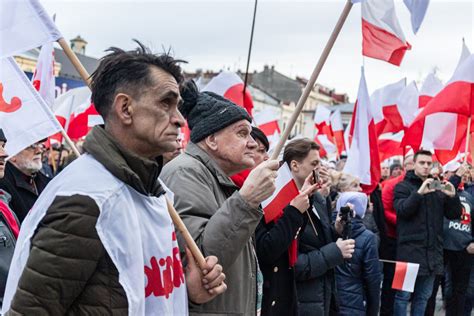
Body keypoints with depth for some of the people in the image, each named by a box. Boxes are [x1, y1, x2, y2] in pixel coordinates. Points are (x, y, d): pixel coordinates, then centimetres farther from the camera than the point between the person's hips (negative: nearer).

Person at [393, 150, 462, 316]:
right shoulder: (403, 187, 1)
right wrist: (419, 193, -25)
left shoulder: (438, 188, 14)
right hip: (410, 250, -5)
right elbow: (402, 210, -14)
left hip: (432, 251, 5)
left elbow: (454, 215, 10)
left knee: (423, 296, 11)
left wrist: (453, 196, -9)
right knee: (403, 295, -2)